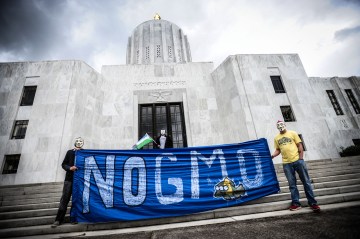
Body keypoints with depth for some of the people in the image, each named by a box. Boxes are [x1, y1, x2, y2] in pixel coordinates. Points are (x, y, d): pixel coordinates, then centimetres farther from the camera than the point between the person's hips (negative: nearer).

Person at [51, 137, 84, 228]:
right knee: (64, 199, 4)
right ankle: (58, 220, 14)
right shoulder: (70, 152, 4)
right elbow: (63, 164, 6)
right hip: (69, 179, 1)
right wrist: (70, 168, -12)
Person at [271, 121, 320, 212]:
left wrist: (301, 158, -6)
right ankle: (296, 203, 17)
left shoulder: (292, 133, 4)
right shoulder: (276, 138, 9)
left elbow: (300, 145, 2)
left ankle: (312, 203, 16)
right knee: (292, 184, 8)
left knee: (306, 182, 5)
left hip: (297, 160, -1)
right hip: (286, 164, 2)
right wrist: (272, 155, -7)